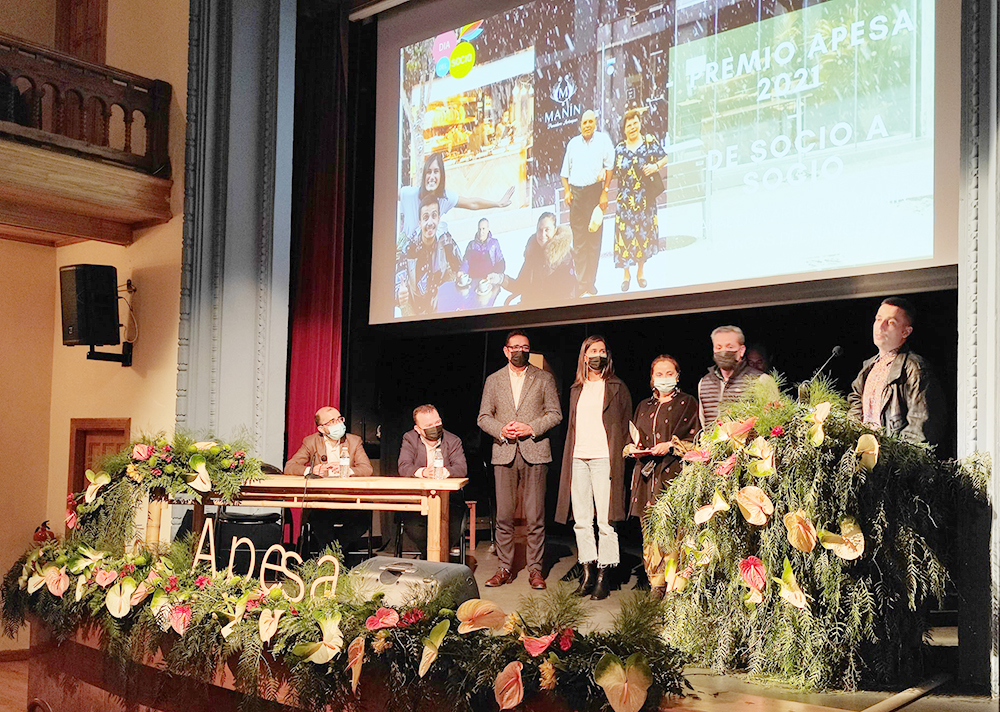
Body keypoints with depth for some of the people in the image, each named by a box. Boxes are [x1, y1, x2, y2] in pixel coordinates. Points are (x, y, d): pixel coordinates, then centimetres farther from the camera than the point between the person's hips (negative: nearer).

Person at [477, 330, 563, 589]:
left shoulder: (544, 379, 10)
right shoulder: (493, 380, 14)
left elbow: (555, 414, 5)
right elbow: (483, 417, 12)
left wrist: (531, 428, -9)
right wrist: (501, 430, -7)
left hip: (534, 451, -1)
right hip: (504, 452, 2)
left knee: (535, 516, -3)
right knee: (504, 516, 0)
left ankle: (535, 569, 5)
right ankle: (505, 568, 8)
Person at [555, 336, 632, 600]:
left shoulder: (616, 387, 6)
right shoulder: (576, 389, 20)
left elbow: (625, 425, 4)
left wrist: (620, 456, -6)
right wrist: (568, 458, 14)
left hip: (604, 459, -5)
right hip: (577, 459, 5)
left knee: (605, 521, -6)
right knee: (581, 520, 4)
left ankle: (604, 575, -1)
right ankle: (588, 571, 11)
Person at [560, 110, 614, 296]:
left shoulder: (603, 139, 3)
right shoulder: (573, 143, 14)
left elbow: (610, 167, 0)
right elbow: (565, 171, 19)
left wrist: (605, 192, -7)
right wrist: (567, 191, 5)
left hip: (594, 191, -3)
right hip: (576, 193, 3)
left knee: (594, 238, -1)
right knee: (578, 241, 2)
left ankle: (591, 283, 6)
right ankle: (582, 283, 6)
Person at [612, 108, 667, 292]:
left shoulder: (650, 142, 1)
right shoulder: (619, 149, 5)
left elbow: (664, 158, 7)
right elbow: (613, 172, 6)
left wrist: (656, 166, -12)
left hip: (645, 199, 0)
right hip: (625, 199, 0)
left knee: (644, 232, 6)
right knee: (625, 233, -2)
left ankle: (640, 271, 21)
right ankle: (626, 273, 12)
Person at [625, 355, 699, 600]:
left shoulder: (688, 403, 7)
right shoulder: (644, 407, 21)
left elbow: (695, 440, 0)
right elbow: (631, 440, 25)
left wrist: (671, 446, -13)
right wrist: (633, 448, 3)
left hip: (674, 473, -5)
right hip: (646, 474, 5)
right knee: (649, 531, 1)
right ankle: (656, 583, 7)